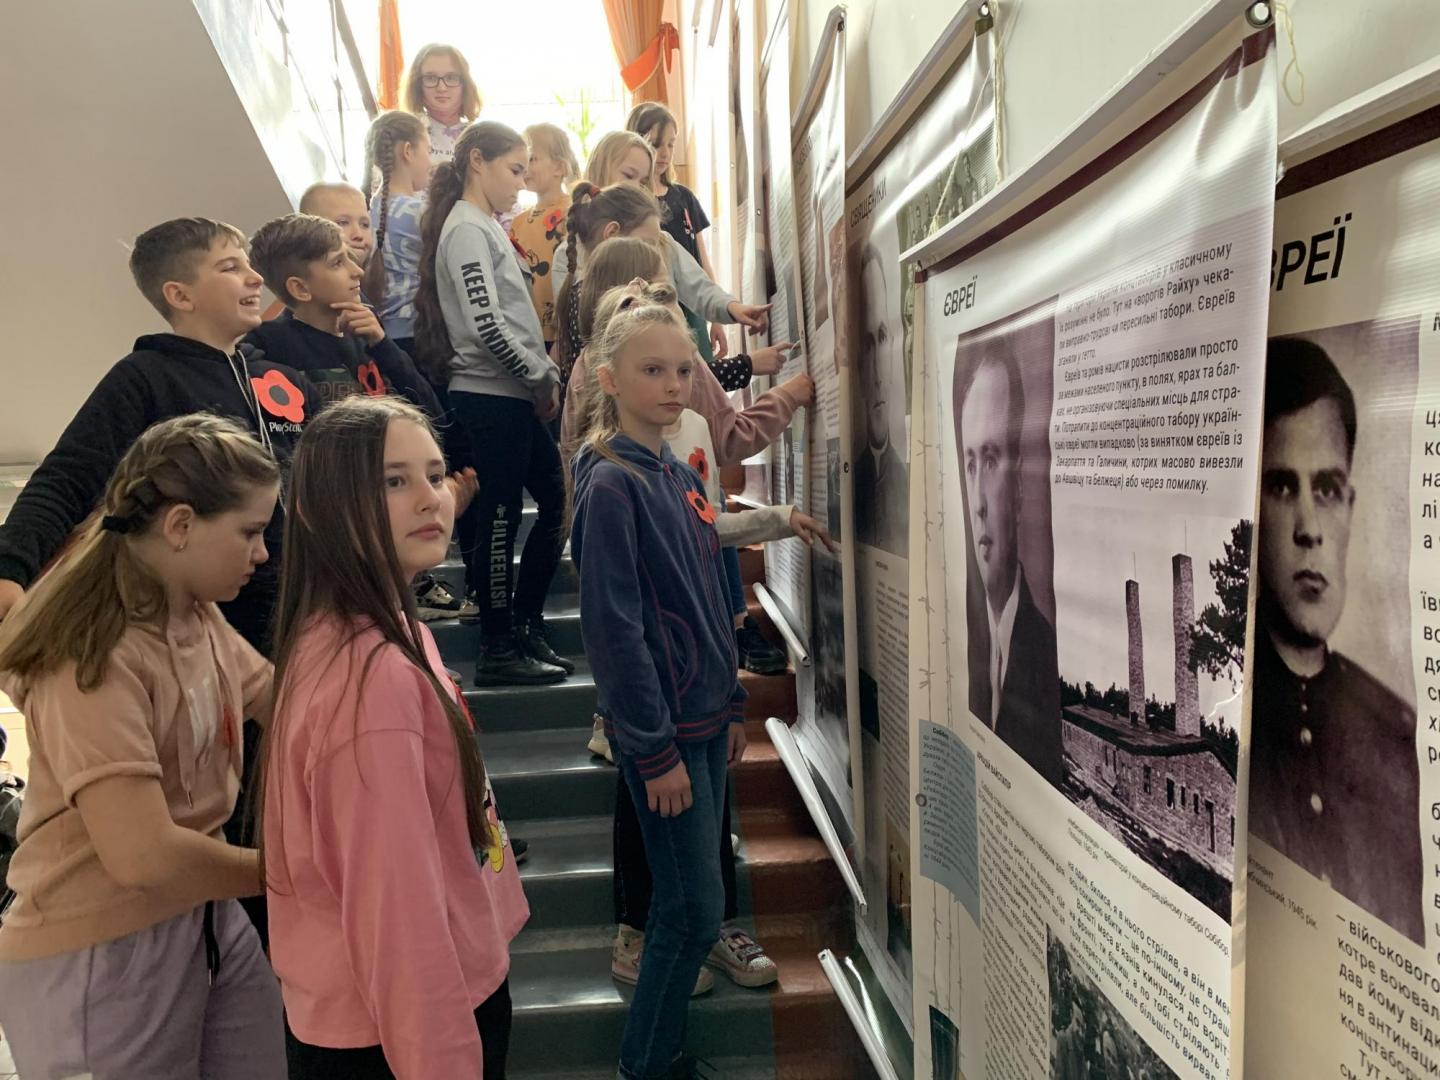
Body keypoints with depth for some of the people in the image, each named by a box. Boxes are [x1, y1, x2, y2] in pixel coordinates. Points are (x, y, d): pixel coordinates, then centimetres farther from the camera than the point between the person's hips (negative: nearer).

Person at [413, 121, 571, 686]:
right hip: (490, 398, -10)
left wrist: (544, 378, 9)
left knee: (556, 500, 12)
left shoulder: (487, 227, 20)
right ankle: (499, 651, 8)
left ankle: (525, 629, 21)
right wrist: (544, 378, -10)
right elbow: (486, 325, -20)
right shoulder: (466, 229, -10)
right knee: (499, 520, -3)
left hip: (513, 397, 10)